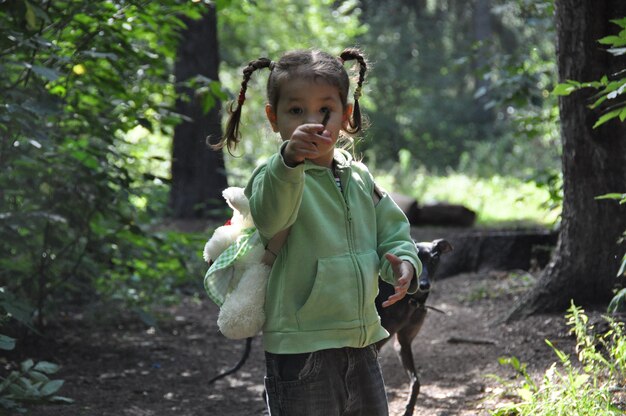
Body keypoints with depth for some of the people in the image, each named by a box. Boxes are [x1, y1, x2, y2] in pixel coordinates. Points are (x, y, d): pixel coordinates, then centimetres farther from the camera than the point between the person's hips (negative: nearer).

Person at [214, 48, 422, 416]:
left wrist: (403, 261, -7)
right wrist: (290, 161, -54)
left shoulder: (358, 176, 9)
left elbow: (393, 230, 17)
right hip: (301, 353, -6)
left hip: (361, 342, 7)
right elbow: (270, 216, -35)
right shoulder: (274, 177, -12)